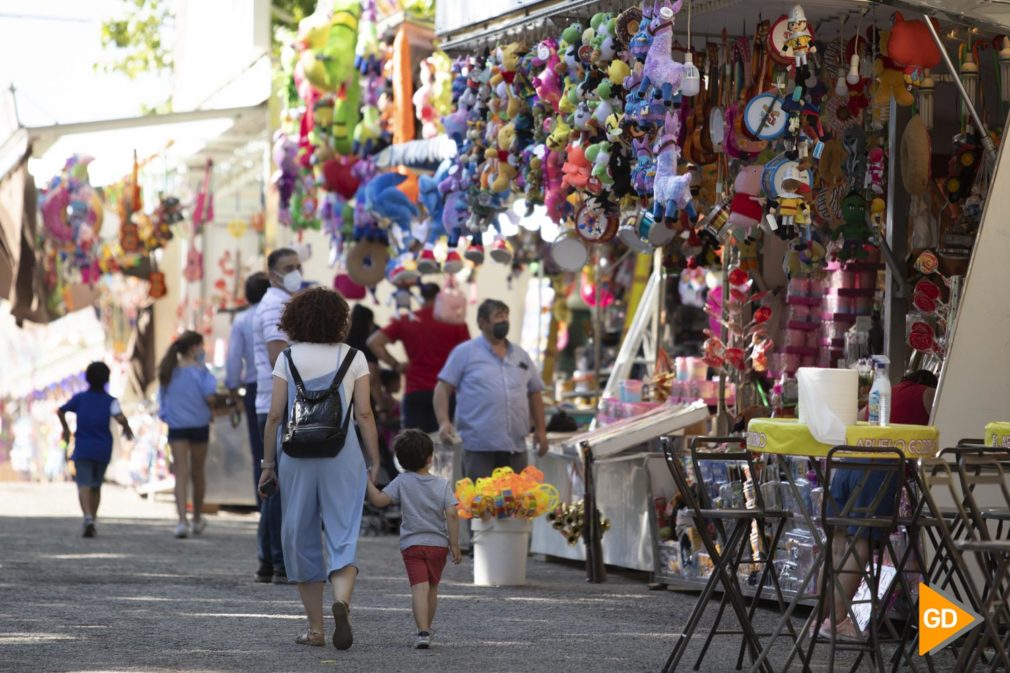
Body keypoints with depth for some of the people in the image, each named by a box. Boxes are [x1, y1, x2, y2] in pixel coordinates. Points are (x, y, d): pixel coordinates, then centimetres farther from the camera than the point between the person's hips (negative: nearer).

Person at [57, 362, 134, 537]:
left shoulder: (79, 398, 2)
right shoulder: (110, 401, -4)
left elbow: (60, 411, 12)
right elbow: (120, 418, -20)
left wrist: (65, 428, 30)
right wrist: (127, 428, 1)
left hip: (82, 449, -1)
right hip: (103, 450, 1)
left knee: (84, 485, -10)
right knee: (96, 486, 17)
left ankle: (88, 517, -33)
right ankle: (92, 523, 19)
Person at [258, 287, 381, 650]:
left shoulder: (288, 358, 2)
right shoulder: (354, 357, 2)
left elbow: (274, 415, 0)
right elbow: (364, 414, -2)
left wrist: (268, 462, 7)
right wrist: (374, 461, 5)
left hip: (297, 455, 1)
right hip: (342, 455, 0)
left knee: (301, 538, 10)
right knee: (343, 534, 1)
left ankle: (315, 627, 12)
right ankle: (341, 600, -28)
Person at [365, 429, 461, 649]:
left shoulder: (402, 482, -4)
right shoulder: (442, 484, -2)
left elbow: (379, 500, -12)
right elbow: (452, 514, -9)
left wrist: (367, 482, 1)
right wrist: (454, 544, -5)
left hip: (412, 544, -2)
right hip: (438, 544, 2)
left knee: (419, 588, -10)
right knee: (432, 587, 19)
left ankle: (422, 631, -26)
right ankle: (427, 629, 30)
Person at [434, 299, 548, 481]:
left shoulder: (521, 355, 17)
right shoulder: (465, 353, 2)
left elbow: (534, 393, 23)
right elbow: (443, 388, -2)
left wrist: (540, 429, 15)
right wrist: (444, 422, -15)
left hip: (516, 447, 5)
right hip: (479, 446, -5)